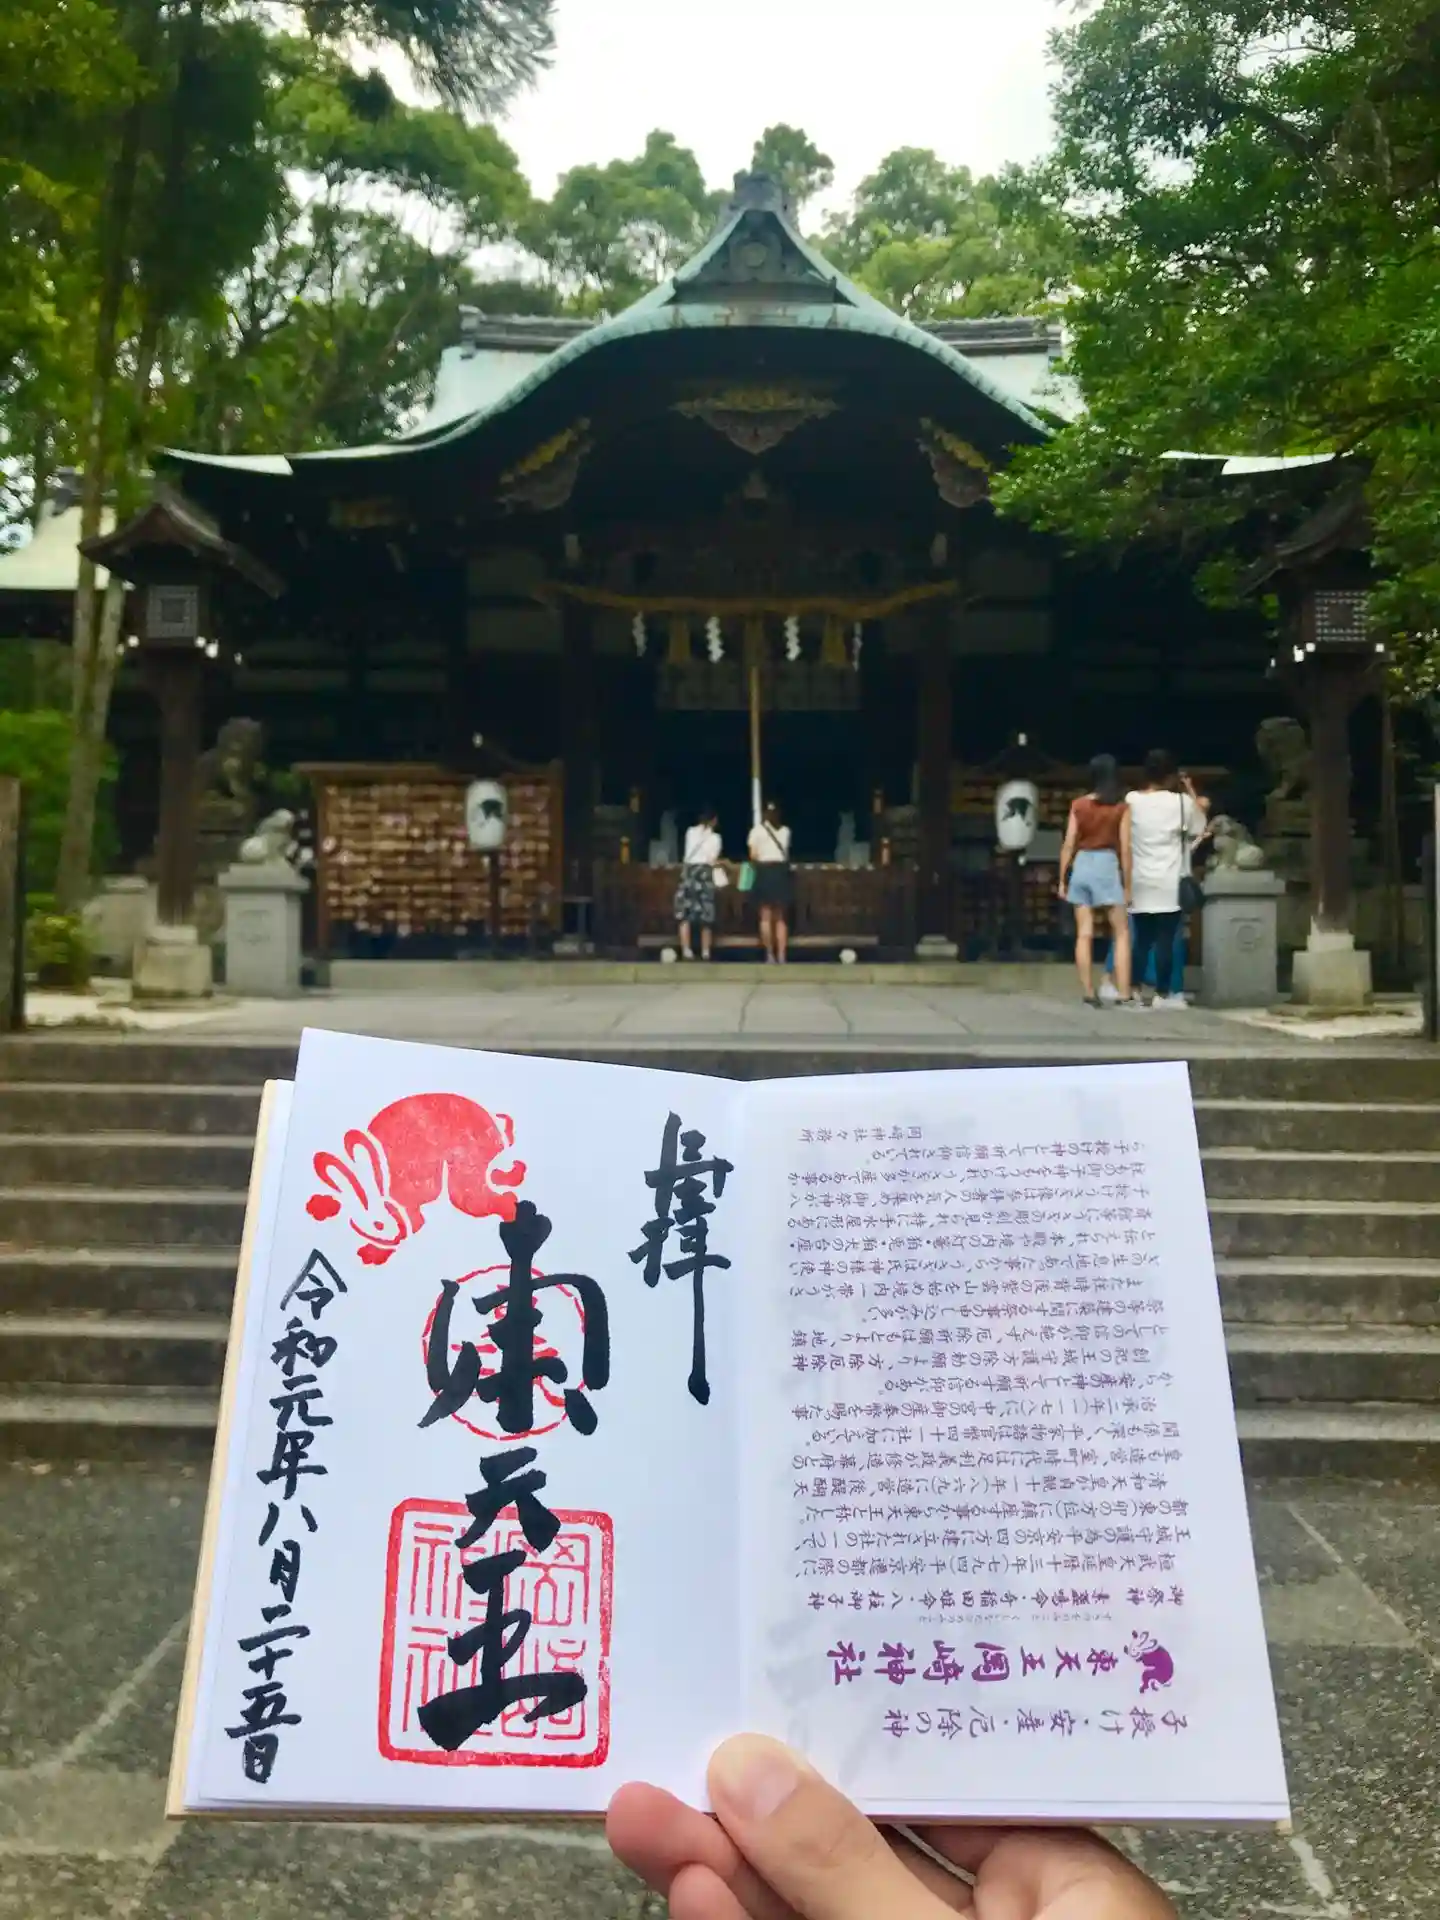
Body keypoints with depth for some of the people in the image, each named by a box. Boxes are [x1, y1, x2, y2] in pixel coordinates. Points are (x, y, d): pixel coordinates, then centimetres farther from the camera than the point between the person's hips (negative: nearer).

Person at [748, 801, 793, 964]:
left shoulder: (757, 830, 0)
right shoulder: (785, 831, 10)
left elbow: (753, 855, -6)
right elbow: (787, 854, 5)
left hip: (765, 871, -3)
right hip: (781, 871, 3)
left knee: (766, 917, 2)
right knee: (781, 918, 8)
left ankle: (770, 954, -2)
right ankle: (782, 955, 2)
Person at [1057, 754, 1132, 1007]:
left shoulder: (1078, 805, 4)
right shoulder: (1121, 807, -3)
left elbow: (1068, 845, 2)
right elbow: (1125, 849, -4)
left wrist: (1062, 880, 8)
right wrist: (1127, 885, 1)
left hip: (1081, 866, 3)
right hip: (1106, 866, -3)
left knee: (1084, 934, 4)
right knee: (1121, 933, 3)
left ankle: (1088, 994, 4)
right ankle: (1124, 995, -4)